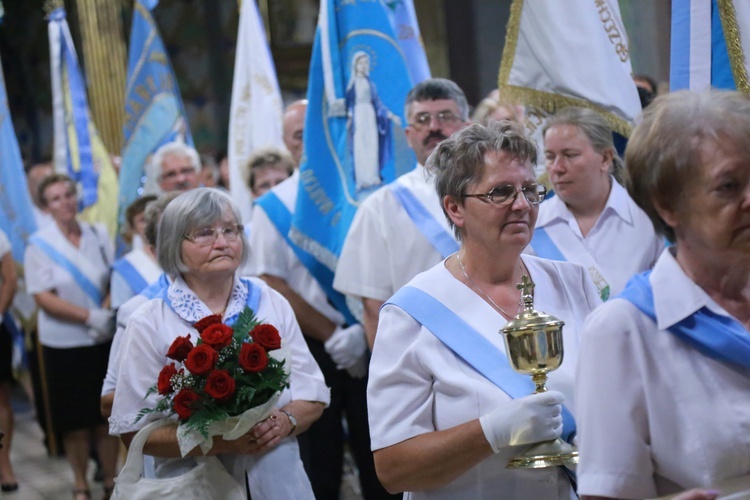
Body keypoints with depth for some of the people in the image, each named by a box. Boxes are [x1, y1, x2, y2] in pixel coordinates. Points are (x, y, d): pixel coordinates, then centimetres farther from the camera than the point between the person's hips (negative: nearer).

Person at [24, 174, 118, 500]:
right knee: (75, 420, 6)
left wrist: (107, 311, -14)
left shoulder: (98, 235, 2)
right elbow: (43, 297, -12)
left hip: (104, 339, 2)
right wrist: (89, 316, -19)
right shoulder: (39, 245, -8)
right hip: (63, 343, -2)